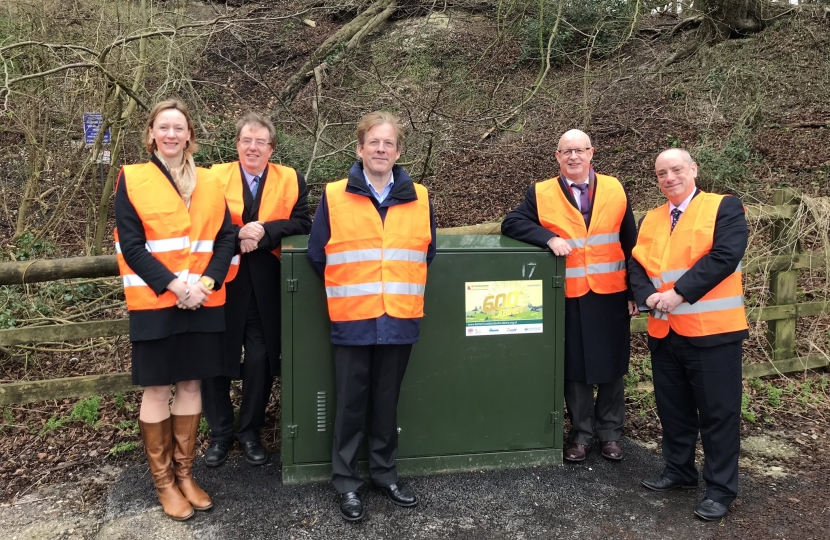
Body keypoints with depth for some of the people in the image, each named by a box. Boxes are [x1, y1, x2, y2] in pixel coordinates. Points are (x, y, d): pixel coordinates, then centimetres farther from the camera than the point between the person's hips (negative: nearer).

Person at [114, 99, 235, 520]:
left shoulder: (208, 182, 9)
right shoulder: (131, 180, -1)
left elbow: (225, 238, 3)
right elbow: (131, 245, -8)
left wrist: (206, 282, -12)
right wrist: (174, 283, -18)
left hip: (203, 302, 3)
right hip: (154, 302, -3)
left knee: (190, 384, 10)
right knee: (157, 389, 5)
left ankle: (184, 473, 25)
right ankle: (163, 482, 20)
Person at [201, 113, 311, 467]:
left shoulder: (290, 180, 6)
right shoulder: (216, 177, 4)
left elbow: (301, 223, -5)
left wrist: (263, 232, -18)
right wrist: (239, 233, -21)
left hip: (266, 288, 0)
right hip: (222, 282, 0)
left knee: (261, 359, 6)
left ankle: (250, 431, 27)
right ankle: (220, 433, 26)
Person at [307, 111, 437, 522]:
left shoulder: (419, 198, 5)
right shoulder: (334, 197, -2)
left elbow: (427, 253, 14)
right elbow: (317, 257, 3)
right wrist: (347, 290, 10)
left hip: (400, 320, 2)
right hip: (352, 320, -2)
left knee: (387, 400, 14)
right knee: (351, 402, 7)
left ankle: (384, 473, 30)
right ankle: (346, 480, 22)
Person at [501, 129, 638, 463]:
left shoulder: (615, 190, 5)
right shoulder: (540, 194, 0)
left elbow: (630, 244, 6)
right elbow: (512, 224, -6)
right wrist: (549, 238, -20)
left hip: (610, 295, 1)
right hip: (569, 297, -1)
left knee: (612, 365, 11)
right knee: (575, 367, 7)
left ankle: (610, 432, 28)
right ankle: (581, 434, 24)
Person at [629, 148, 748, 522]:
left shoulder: (725, 207, -2)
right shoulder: (651, 220, 14)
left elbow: (724, 256, -16)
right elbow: (636, 265, 8)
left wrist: (679, 293, -20)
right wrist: (648, 297, -12)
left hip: (713, 330, -5)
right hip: (663, 331, 6)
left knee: (717, 411, 3)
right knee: (673, 408, 16)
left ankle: (721, 488, 17)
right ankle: (678, 470, 33)